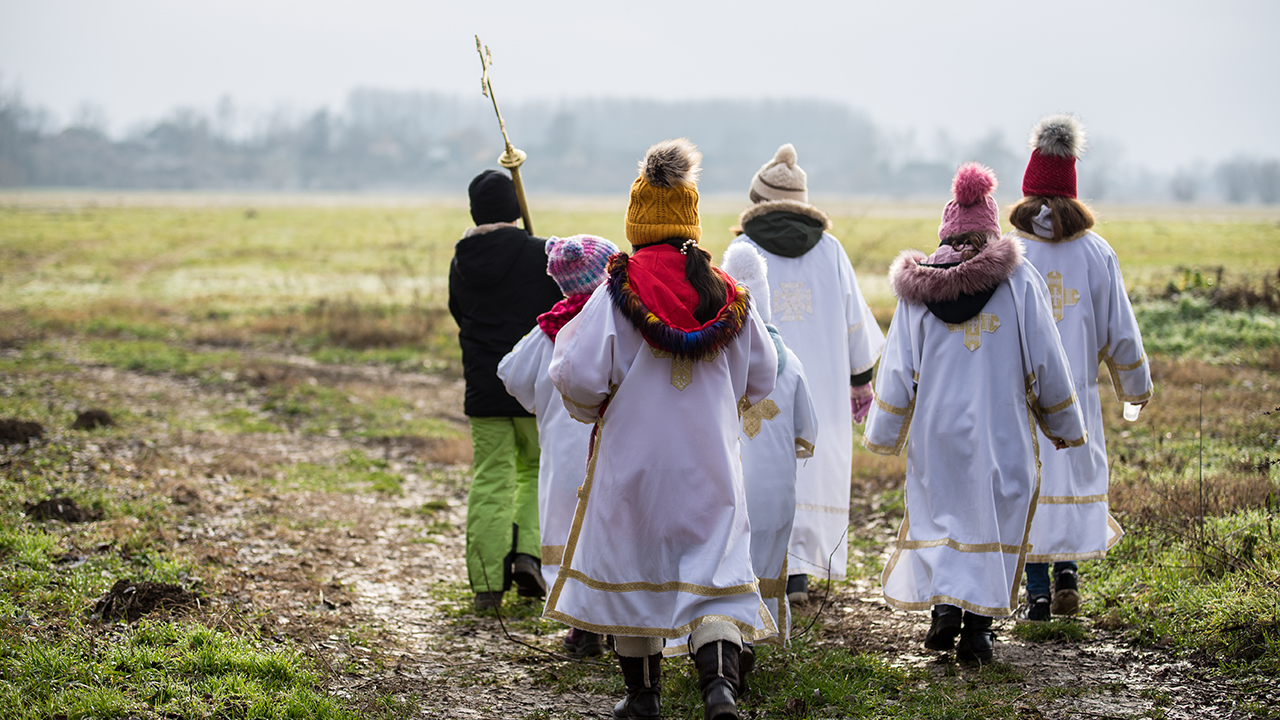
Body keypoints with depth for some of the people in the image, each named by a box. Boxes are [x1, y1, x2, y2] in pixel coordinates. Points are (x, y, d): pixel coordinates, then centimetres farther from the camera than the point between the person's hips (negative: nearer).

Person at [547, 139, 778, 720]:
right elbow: (760, 380, 10)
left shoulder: (617, 292, -11)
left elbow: (579, 377, -14)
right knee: (714, 570, 3)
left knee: (631, 568, 13)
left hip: (633, 459, -2)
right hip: (710, 465, 2)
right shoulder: (727, 295, 0)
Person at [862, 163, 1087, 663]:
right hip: (1003, 432, -1)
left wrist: (882, 434, 12)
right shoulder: (1019, 281, -4)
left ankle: (943, 602, -2)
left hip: (936, 429, 1)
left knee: (938, 510, 16)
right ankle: (977, 629, 5)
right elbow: (1046, 363, -2)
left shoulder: (920, 288, -1)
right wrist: (1065, 427, 10)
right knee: (995, 517, 8)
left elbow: (898, 368, 1)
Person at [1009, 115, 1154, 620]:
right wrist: (1136, 386, 18)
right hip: (1076, 390, 1)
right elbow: (1119, 331, 3)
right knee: (1075, 477, 15)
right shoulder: (1096, 252, -2)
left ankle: (1037, 591, 5)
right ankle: (1066, 573, 0)